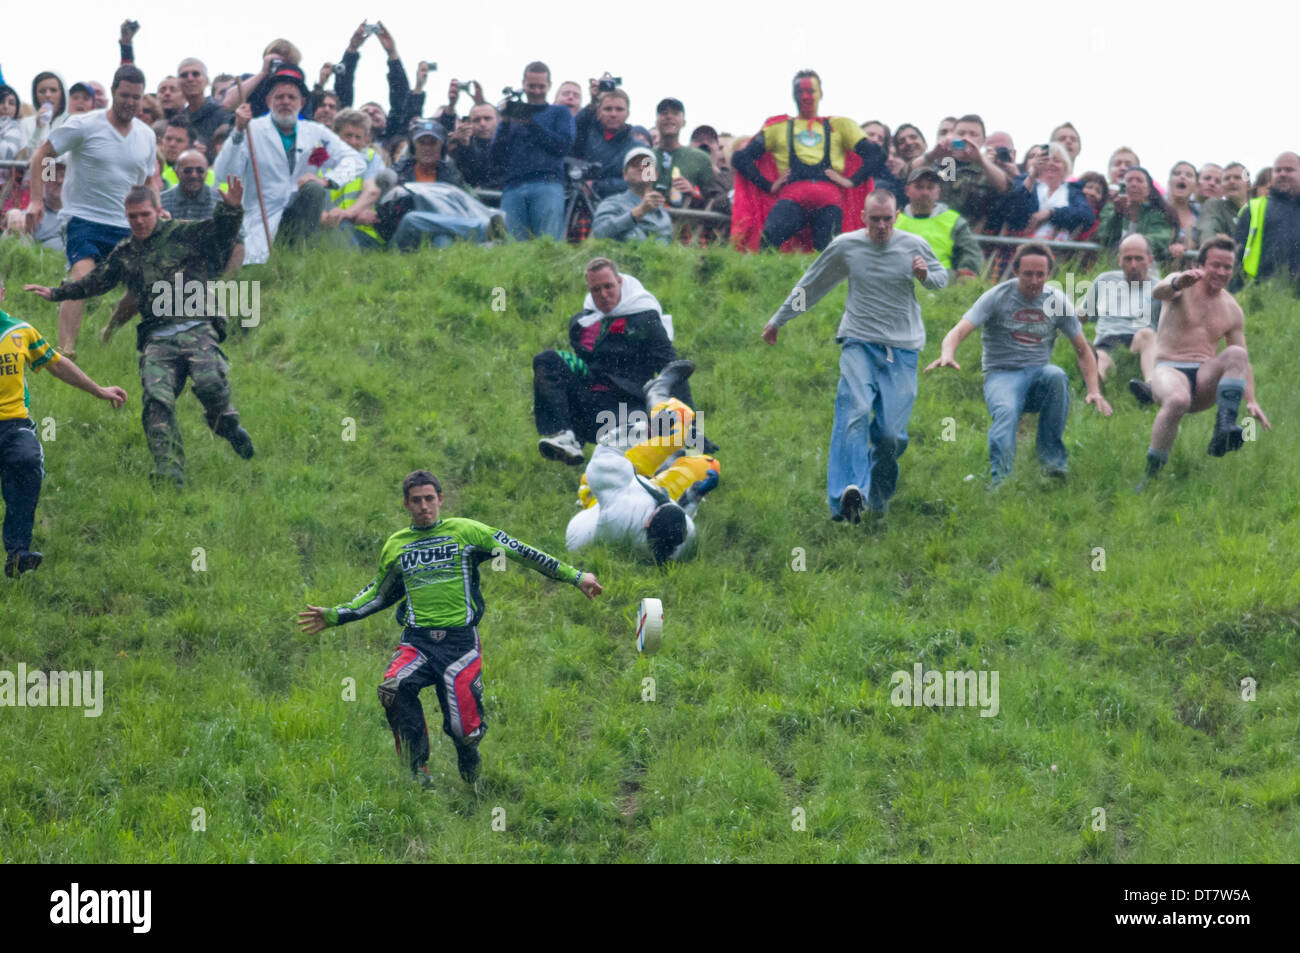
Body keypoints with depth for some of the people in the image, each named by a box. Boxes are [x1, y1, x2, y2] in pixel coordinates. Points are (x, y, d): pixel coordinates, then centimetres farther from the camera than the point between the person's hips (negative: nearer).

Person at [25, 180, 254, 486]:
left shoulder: (183, 234, 9)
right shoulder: (123, 255, 21)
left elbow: (221, 231, 0)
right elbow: (94, 282, 33)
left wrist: (231, 209, -21)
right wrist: (55, 293, 34)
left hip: (196, 328, -3)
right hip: (157, 340, 3)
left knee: (210, 383, -27)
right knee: (157, 401, -18)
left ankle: (228, 425, 7)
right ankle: (169, 476, -24)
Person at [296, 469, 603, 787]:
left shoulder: (466, 531, 6)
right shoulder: (396, 546, 15)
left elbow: (521, 552, 7)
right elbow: (380, 594, 31)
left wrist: (575, 576, 7)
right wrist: (334, 616, 26)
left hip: (460, 642, -2)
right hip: (417, 641, 2)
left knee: (465, 730, -11)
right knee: (393, 688, -32)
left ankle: (472, 779, 26)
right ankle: (419, 773, -19)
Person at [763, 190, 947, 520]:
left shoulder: (915, 246, 3)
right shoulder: (845, 246, 3)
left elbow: (942, 275, 21)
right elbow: (810, 286, 17)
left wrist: (926, 276, -4)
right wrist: (778, 320, 25)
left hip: (903, 348, 1)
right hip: (859, 343, -1)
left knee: (891, 431, -8)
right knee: (855, 411, -24)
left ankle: (879, 497, 14)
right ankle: (848, 494, -35)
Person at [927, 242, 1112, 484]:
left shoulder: (1057, 301, 6)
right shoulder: (997, 297, -3)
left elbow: (1083, 350, 13)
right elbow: (960, 330, -13)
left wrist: (1094, 391, -2)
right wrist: (947, 355, -37)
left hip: (1038, 375, 3)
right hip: (1002, 375, -3)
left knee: (1056, 376, -33)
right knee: (1006, 412, -36)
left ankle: (1051, 456, -24)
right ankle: (1001, 478, -49)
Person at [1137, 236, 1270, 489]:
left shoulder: (1232, 310, 15)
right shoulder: (1183, 287, 3)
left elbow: (1243, 362, 15)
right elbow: (1158, 292, -23)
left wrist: (1251, 401, -1)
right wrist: (1177, 283, -48)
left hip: (1205, 383, 4)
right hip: (1169, 370, -3)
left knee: (1236, 354, -27)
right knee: (1177, 400, -39)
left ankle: (1225, 427, -41)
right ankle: (1151, 475, -29)